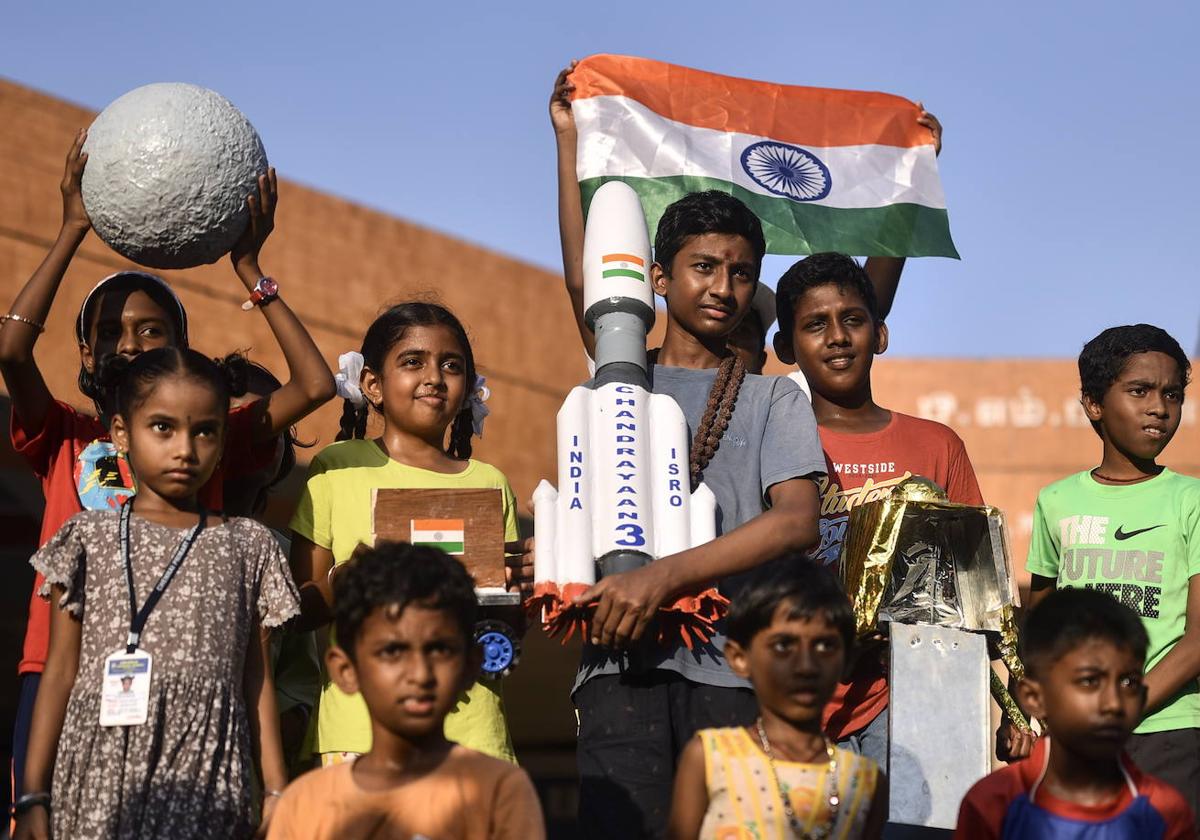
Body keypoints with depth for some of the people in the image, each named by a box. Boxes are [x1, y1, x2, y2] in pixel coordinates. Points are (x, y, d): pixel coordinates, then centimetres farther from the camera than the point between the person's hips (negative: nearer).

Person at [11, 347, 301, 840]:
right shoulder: (90, 537, 6)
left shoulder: (247, 546, 9)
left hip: (206, 785, 0)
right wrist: (33, 796, 2)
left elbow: (257, 680, 10)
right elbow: (60, 673, 6)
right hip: (100, 778, 0)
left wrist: (276, 790, 6)